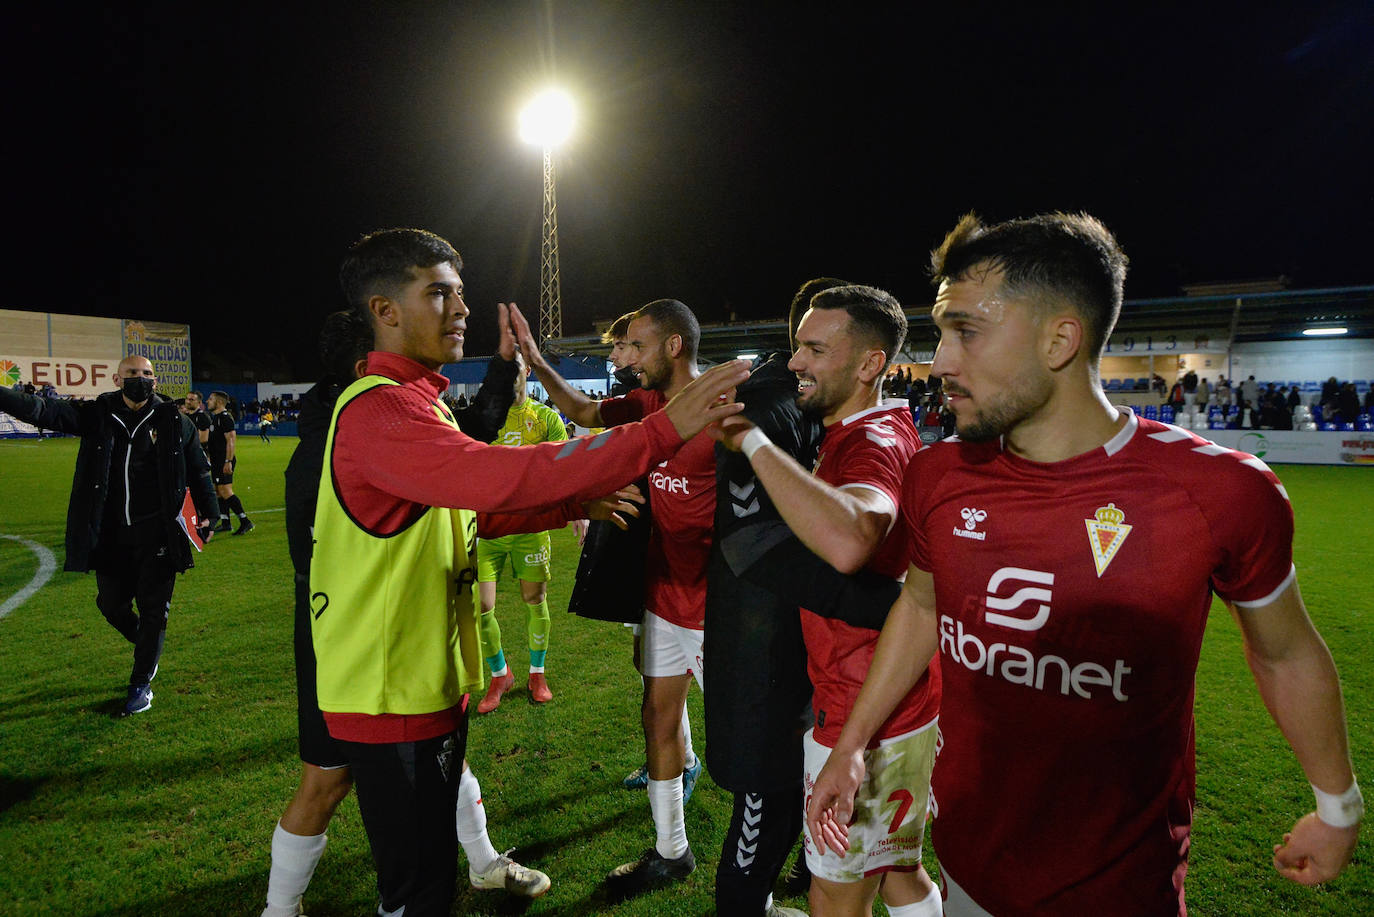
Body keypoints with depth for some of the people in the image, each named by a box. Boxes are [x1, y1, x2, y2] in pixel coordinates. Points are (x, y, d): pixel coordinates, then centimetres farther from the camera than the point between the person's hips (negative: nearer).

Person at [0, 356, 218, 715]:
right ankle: (144, 642, 42)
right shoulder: (97, 415, 2)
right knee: (111, 604, 11)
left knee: (152, 607, 1)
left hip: (157, 533, -2)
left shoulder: (173, 420, -1)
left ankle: (141, 684, 16)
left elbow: (198, 468, 7)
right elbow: (45, 410, -11)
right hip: (110, 534, 2)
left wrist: (208, 513, 11)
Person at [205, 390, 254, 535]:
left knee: (225, 492, -14)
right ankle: (225, 523, 17)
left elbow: (231, 440, -20)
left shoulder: (225, 417, -13)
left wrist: (229, 461, -25)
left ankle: (245, 521, -12)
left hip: (225, 461, -10)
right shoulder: (214, 417, 18)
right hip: (216, 460, 10)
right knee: (219, 491, 11)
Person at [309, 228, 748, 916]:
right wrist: (663, 429, -36)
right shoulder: (377, 409, -22)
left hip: (430, 685, 10)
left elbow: (468, 510, 19)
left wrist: (573, 505, 11)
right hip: (394, 701, -10)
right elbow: (499, 476, -36)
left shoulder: (414, 403, 14)